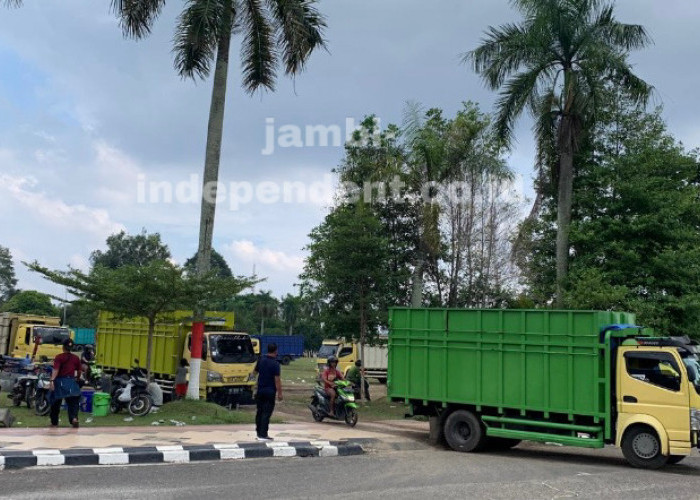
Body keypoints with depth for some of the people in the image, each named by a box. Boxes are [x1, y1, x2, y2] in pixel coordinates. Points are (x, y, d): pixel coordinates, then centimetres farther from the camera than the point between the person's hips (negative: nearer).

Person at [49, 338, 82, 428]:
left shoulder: (59, 357, -5)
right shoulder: (76, 358, 4)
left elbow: (55, 370, -17)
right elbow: (79, 371, 9)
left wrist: (52, 381, -23)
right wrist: (77, 379, 27)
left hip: (60, 381, -2)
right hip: (71, 382, 2)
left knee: (56, 403, 12)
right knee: (73, 402, 4)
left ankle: (54, 423, 20)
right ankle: (74, 418, -20)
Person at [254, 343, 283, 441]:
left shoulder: (261, 359, 2)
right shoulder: (275, 363, -16)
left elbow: (255, 372, 14)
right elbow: (277, 379, -18)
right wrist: (279, 393, -14)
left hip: (260, 390, 6)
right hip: (270, 391, -6)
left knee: (259, 411, 16)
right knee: (267, 413, -3)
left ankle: (259, 432, 23)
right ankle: (263, 435, -4)